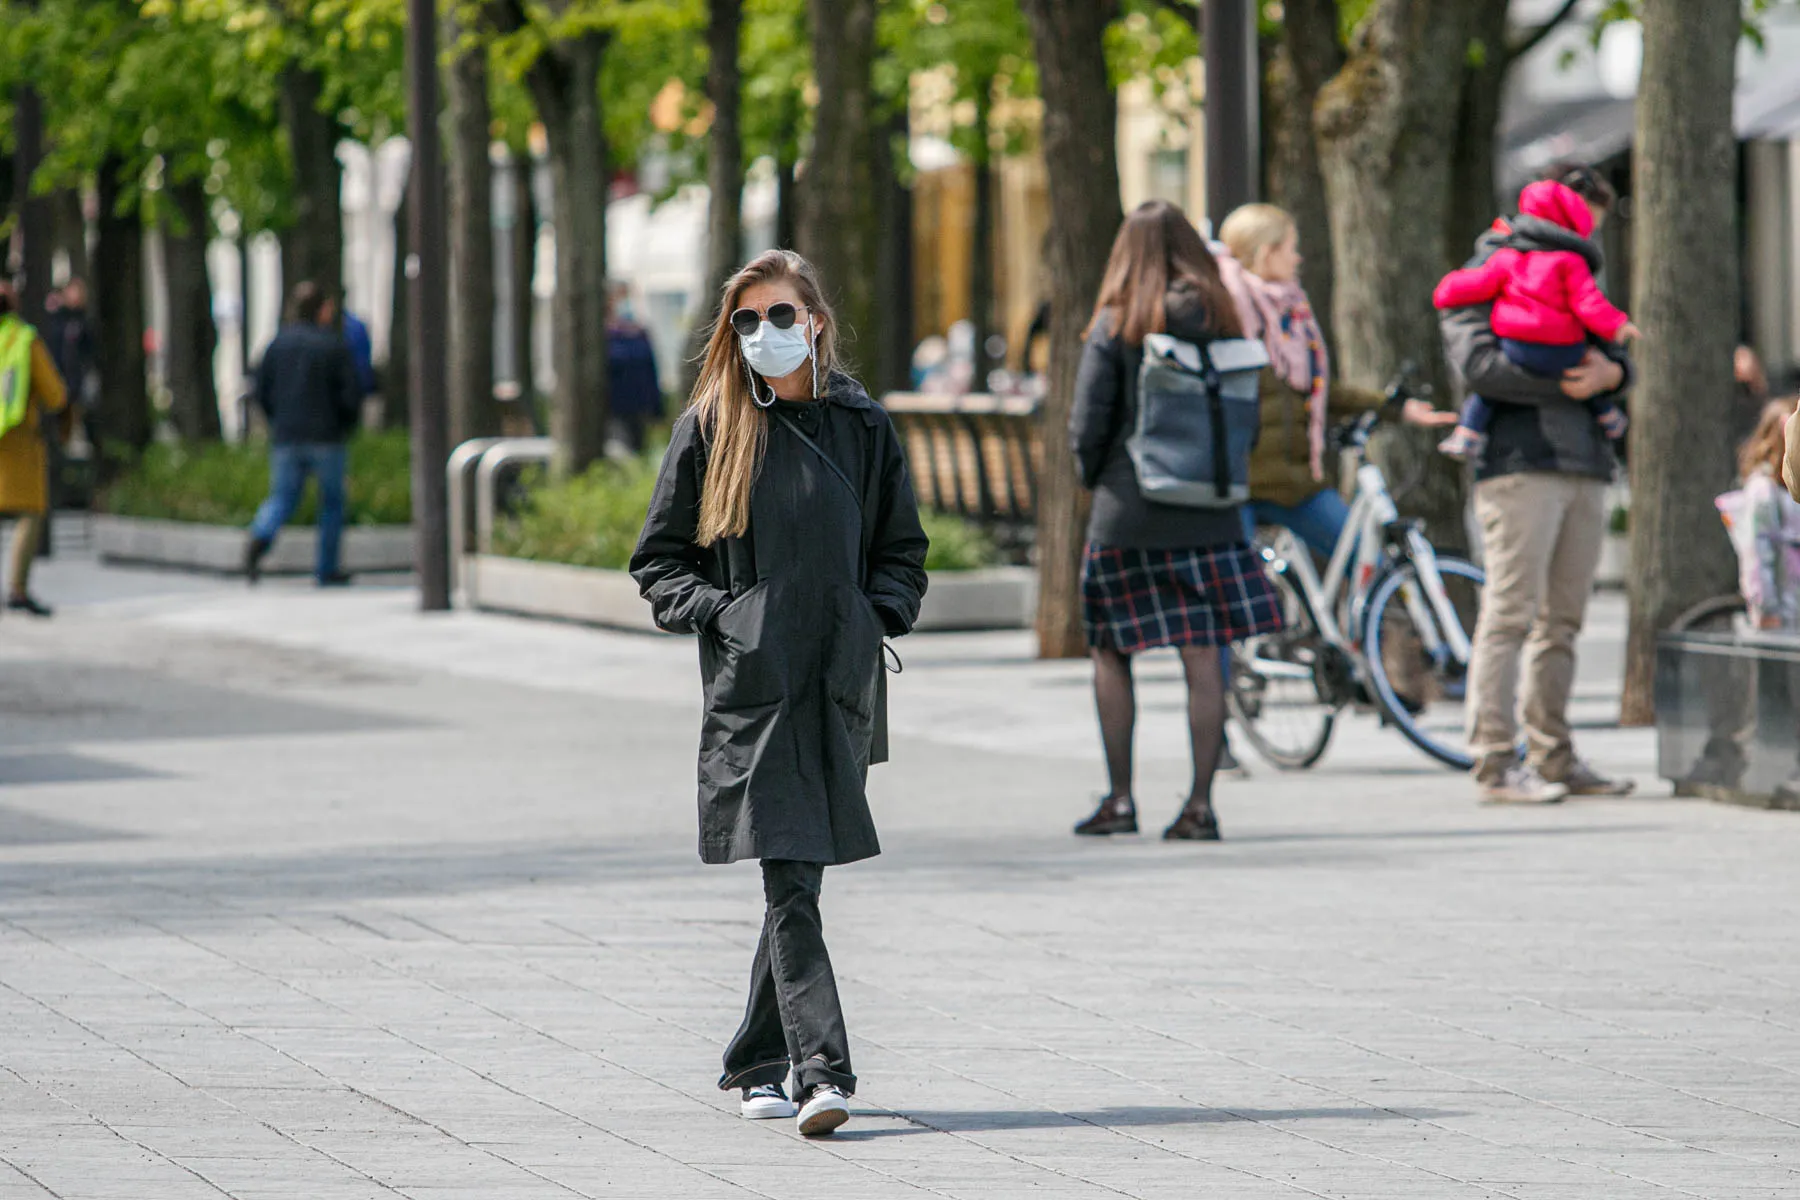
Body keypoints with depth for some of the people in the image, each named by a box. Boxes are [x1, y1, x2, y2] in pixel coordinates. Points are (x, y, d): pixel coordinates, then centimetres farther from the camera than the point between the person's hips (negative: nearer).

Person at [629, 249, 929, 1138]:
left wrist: (880, 614, -2)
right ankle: (819, 1069, -19)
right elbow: (659, 561, 8)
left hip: (840, 682, 2)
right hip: (751, 683, -2)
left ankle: (758, 1065, 22)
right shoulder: (709, 429, 5)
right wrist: (715, 612, -9)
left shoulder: (861, 426, 9)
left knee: (802, 875, 8)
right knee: (788, 882, -12)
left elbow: (902, 552, 17)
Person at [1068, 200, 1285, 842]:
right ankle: (1201, 802, -2)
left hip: (1127, 514, -2)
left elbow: (1088, 426, -8)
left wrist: (1095, 477, 10)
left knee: (1111, 654, 12)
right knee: (1204, 660, 1)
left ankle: (1120, 799, 11)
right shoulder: (1221, 320, 2)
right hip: (1210, 514, 2)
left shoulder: (1116, 325, -6)